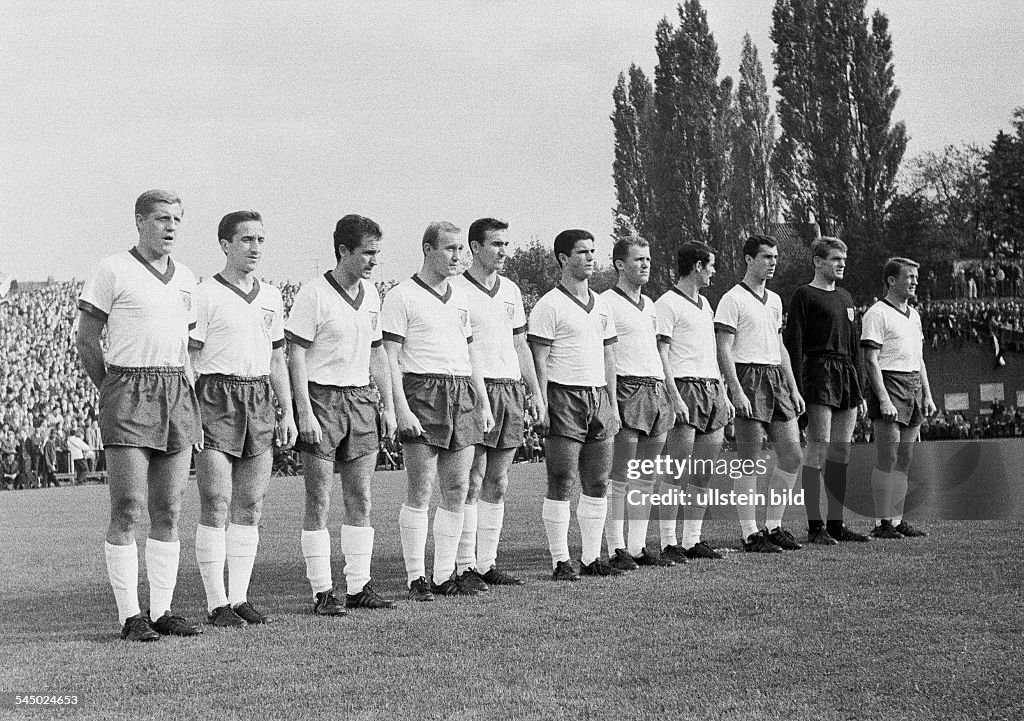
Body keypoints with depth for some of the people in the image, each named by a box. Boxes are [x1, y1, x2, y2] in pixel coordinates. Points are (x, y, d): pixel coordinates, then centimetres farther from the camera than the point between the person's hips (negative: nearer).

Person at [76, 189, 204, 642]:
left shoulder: (185, 279, 15)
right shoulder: (113, 271, -3)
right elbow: (86, 340, 0)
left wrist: (193, 407, 14)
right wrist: (113, 396, 2)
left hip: (176, 397, 6)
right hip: (127, 389, -6)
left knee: (168, 512, 5)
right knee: (127, 511, -7)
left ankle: (162, 612, 10)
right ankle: (130, 617, -3)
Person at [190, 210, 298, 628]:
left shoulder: (270, 297, 15)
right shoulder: (204, 296, -4)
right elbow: (189, 360, -7)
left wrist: (287, 413, 14)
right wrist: (191, 415, -15)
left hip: (260, 400, 6)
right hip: (217, 399, -6)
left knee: (250, 507, 6)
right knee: (216, 506, -7)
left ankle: (240, 598, 11)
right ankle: (216, 604, -3)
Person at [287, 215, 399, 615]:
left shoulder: (371, 295, 11)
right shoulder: (314, 294, -9)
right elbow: (296, 356, -11)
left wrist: (388, 405, 14)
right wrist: (304, 413, -17)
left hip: (362, 399, 6)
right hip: (322, 398, -6)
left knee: (360, 498, 6)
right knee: (319, 501, -3)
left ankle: (359, 585, 12)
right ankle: (322, 592, 1)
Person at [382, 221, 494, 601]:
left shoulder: (460, 297, 18)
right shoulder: (402, 296, -3)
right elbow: (390, 357, -8)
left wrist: (484, 403, 17)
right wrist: (401, 409, -16)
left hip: (462, 397, 7)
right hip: (422, 393, -7)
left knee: (457, 491, 5)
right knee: (420, 491, -7)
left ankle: (444, 575, 11)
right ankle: (416, 578, -1)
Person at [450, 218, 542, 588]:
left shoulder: (511, 290, 16)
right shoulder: (456, 289, -5)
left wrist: (535, 390, 15)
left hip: (511, 389, 7)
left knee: (497, 484, 8)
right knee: (472, 481, -6)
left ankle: (487, 562, 13)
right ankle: (465, 566, -2)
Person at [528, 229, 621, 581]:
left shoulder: (600, 304, 16)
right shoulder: (549, 305, -6)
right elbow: (539, 361, -9)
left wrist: (613, 404, 15)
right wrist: (542, 406, -15)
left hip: (599, 396, 7)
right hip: (564, 396, -7)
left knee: (598, 484, 7)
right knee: (561, 484, -5)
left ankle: (591, 558, 14)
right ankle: (560, 561, -1)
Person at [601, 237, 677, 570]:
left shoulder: (649, 304, 20)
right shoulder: (606, 302, -5)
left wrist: (667, 397, 20)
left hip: (656, 391, 8)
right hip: (626, 390, -8)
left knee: (646, 478, 8)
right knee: (618, 477, -6)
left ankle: (638, 548, 13)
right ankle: (616, 550, -4)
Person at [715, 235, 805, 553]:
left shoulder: (774, 300, 18)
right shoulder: (733, 299, -7)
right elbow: (724, 350, -12)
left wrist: (793, 388, 18)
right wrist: (736, 392, -20)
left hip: (776, 379, 8)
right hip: (748, 377, -8)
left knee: (792, 457, 5)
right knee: (749, 462, -4)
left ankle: (773, 526, 15)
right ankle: (750, 533, 1)